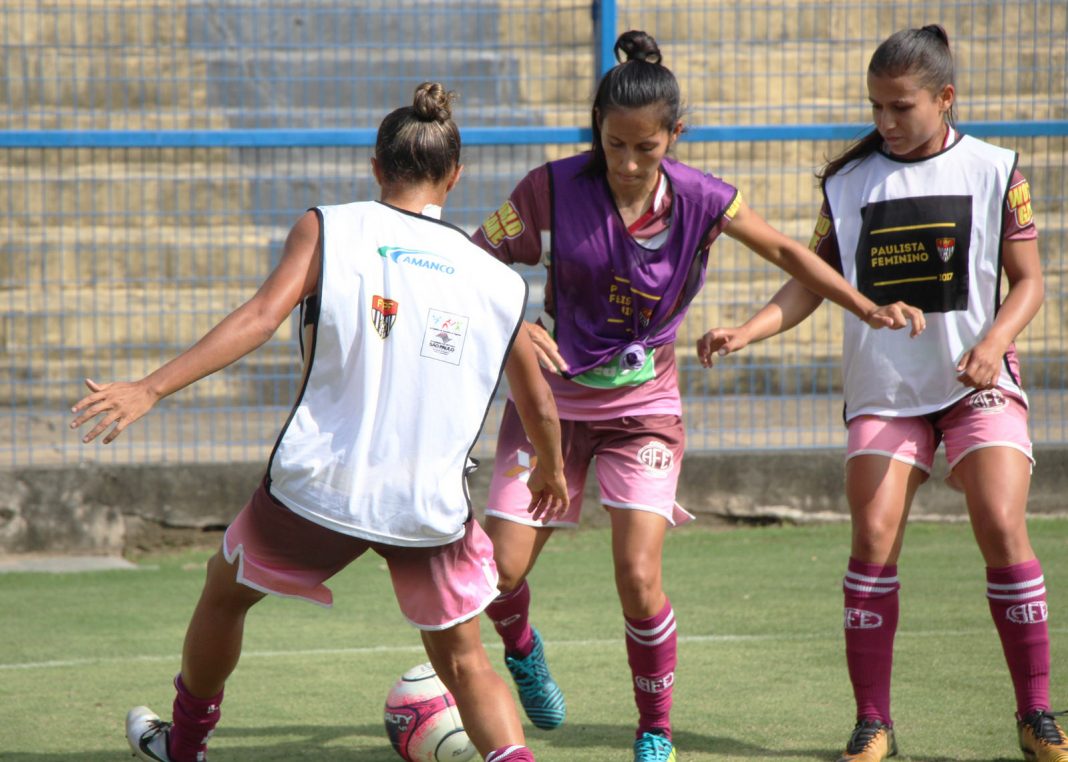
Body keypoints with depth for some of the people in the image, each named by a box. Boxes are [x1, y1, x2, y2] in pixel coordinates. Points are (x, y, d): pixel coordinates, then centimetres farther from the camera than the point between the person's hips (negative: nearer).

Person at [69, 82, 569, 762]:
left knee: (225, 591, 28)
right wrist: (552, 472, 34)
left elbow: (261, 317, -17)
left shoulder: (329, 230, -3)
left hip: (318, 484, -1)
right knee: (465, 664, 17)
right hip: (432, 504, 1)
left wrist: (150, 389, -18)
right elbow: (538, 405, 13)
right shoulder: (498, 282, 4)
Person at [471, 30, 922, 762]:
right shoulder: (554, 191, -17)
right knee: (501, 572, -4)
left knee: (639, 576, -15)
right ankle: (523, 652, 33)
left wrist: (867, 308, -3)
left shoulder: (701, 200, -13)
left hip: (645, 406, 0)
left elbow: (783, 249, 4)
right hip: (554, 399, 0)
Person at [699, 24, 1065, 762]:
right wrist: (747, 331, -8)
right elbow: (813, 283, 8)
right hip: (883, 389, 2)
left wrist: (994, 341, -16)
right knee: (874, 536, -11)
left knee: (1002, 527, -14)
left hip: (977, 381, -2)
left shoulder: (994, 170, 0)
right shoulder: (849, 181, 5)